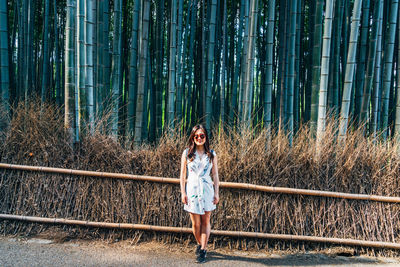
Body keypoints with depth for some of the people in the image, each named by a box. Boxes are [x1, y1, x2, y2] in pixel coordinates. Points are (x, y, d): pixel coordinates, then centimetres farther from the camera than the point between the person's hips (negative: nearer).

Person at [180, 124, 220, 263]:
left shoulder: (211, 154, 4)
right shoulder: (187, 153, 2)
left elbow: (215, 175, 6)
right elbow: (182, 174, 3)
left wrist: (216, 193, 3)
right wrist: (183, 193, -2)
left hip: (207, 190, 1)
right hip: (192, 189, 0)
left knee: (206, 221, 6)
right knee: (196, 223, 5)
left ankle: (203, 249, 19)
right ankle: (199, 244, 31)